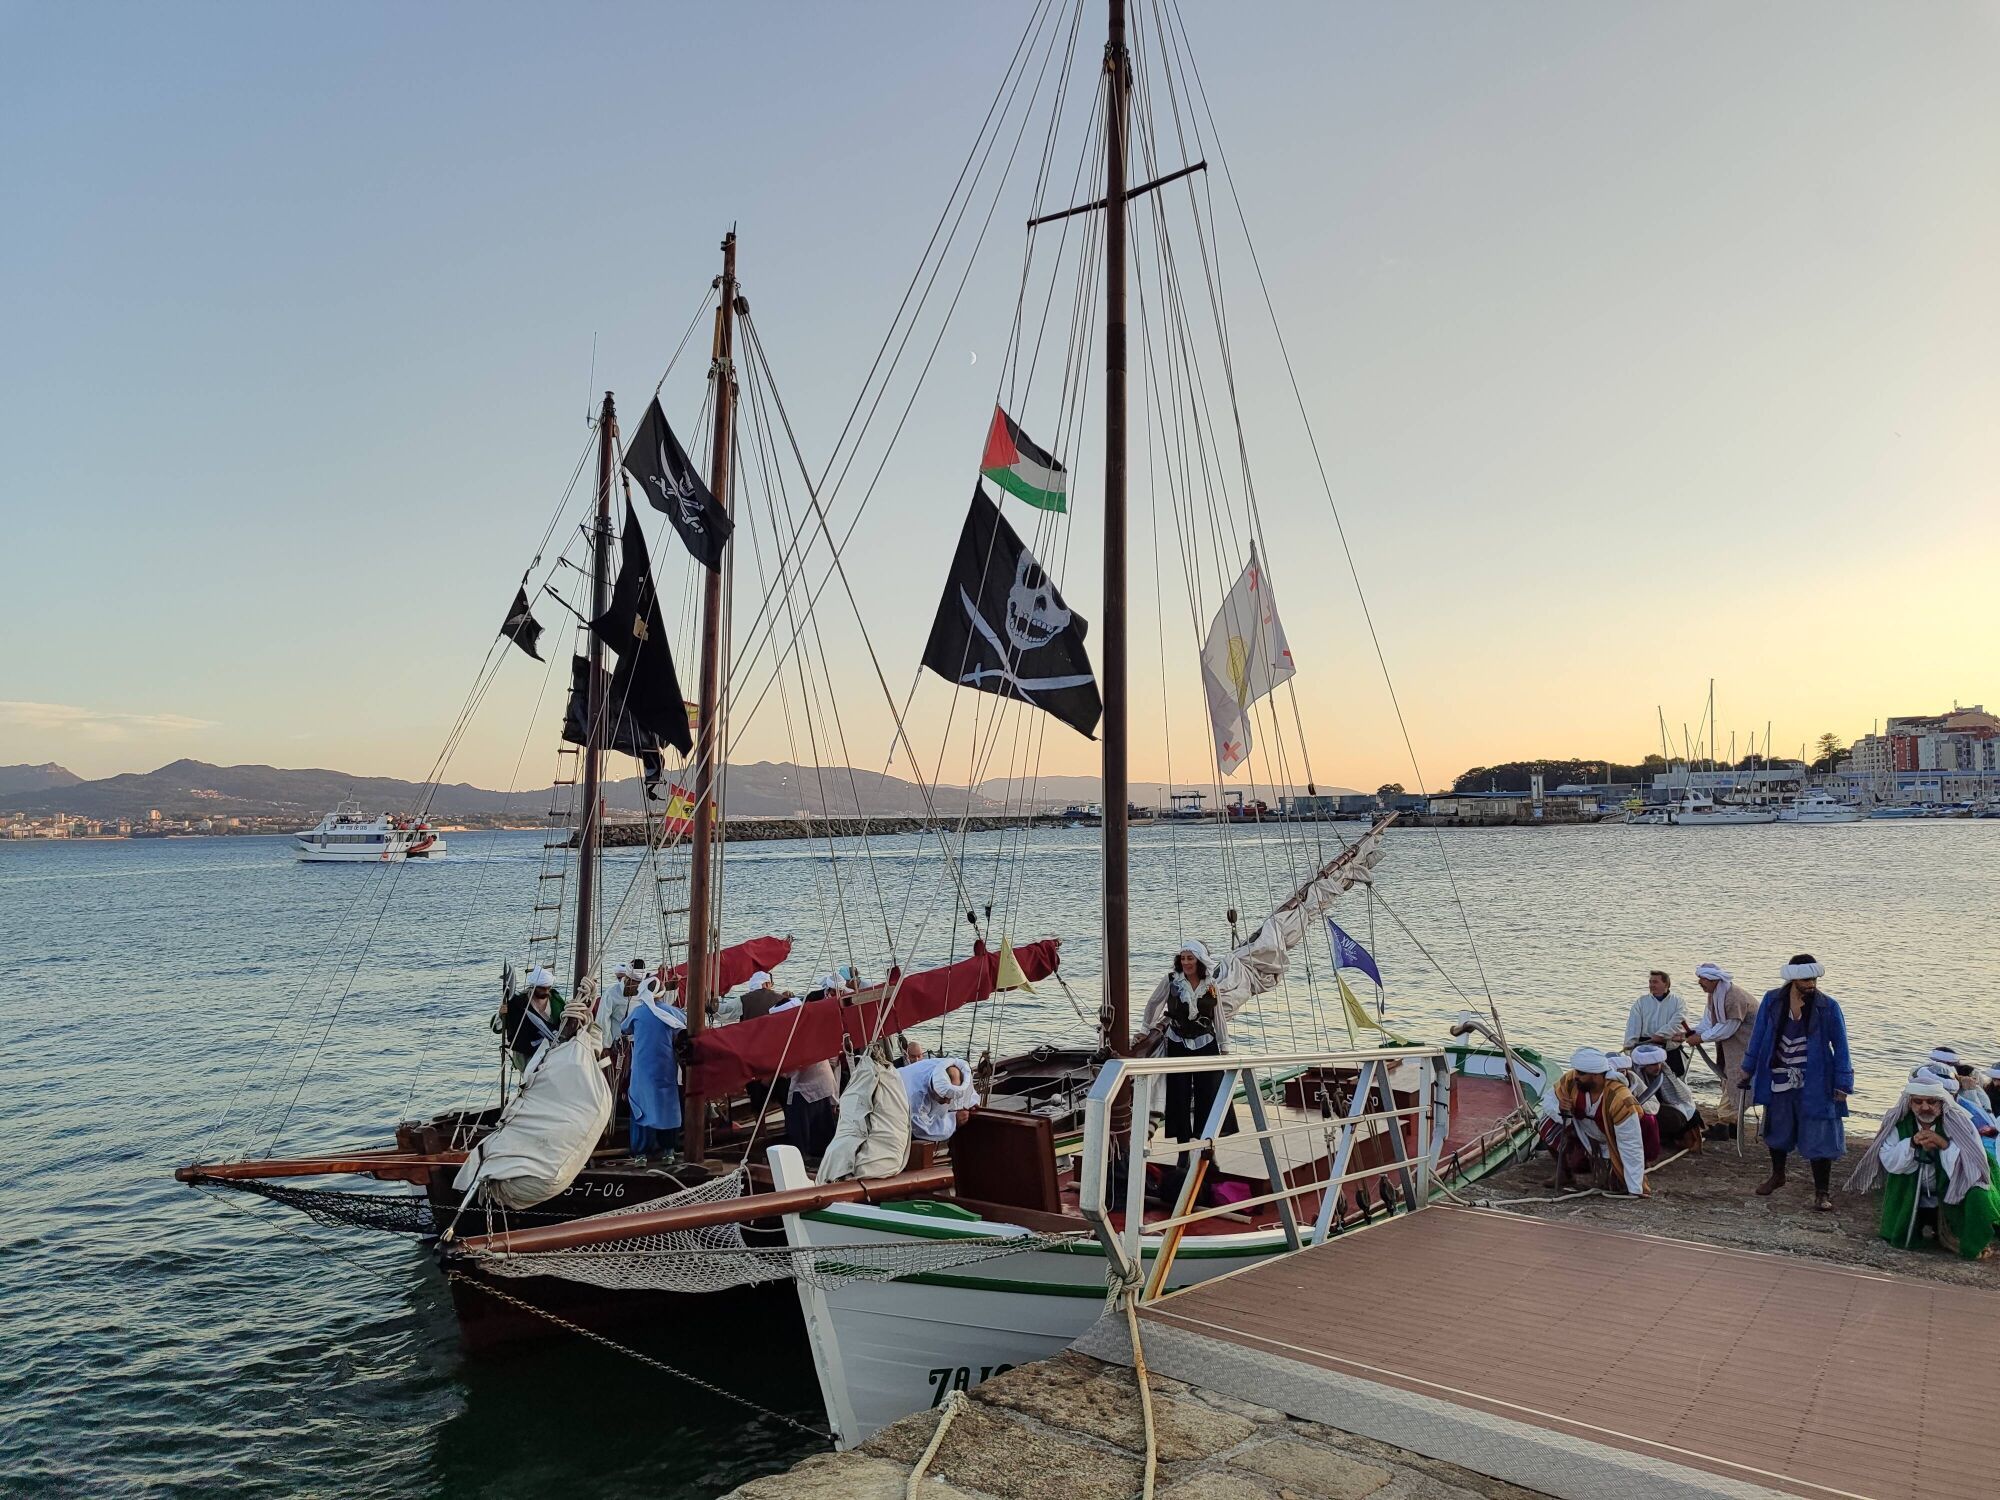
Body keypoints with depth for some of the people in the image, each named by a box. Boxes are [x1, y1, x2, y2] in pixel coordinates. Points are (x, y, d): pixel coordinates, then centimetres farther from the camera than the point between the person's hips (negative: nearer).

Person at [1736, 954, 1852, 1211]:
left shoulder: (1828, 1007, -11)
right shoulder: (1772, 1001, -6)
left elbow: (1840, 1048, -6)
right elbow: (1758, 1036, 4)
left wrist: (1842, 1084, -7)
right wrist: (1747, 1070, 8)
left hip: (1814, 1084, -3)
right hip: (1778, 1081, 3)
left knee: (1818, 1136, -1)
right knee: (1776, 1130, 19)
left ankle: (1822, 1192, 15)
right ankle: (1777, 1175, 42)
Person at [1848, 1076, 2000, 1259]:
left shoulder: (1959, 1123, -16)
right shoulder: (1898, 1124, -11)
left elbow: (1976, 1163, -23)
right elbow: (1888, 1162, -15)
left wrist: (1945, 1144, -35)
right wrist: (1912, 1143, -30)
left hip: (1951, 1195, -1)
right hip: (1912, 1198, 1)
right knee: (1899, 1240, -5)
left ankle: (1976, 1244, 2)